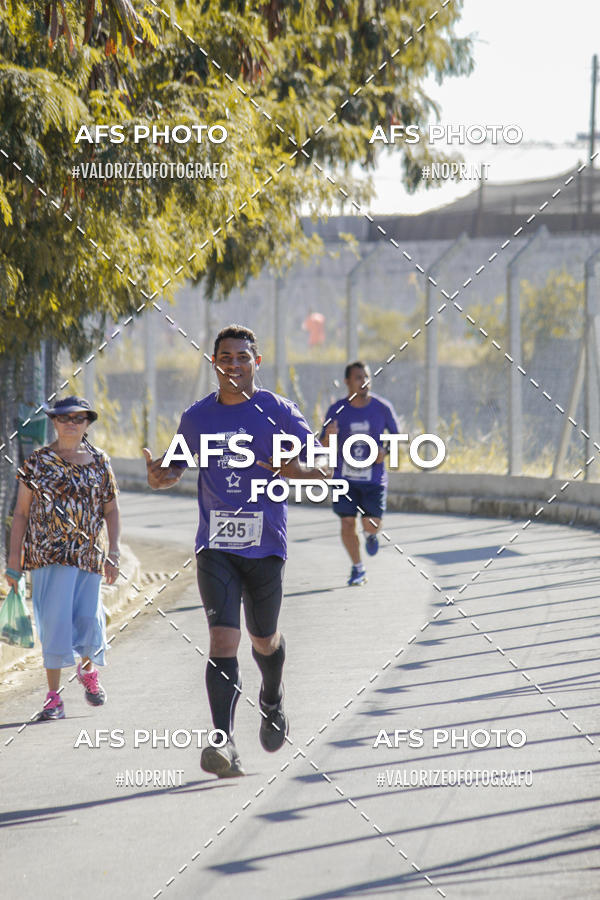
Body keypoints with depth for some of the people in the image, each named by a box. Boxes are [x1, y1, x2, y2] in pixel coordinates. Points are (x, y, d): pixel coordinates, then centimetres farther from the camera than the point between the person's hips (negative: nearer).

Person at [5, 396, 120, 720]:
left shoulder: (98, 462, 8)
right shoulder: (38, 462, 2)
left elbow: (110, 511, 13)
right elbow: (21, 512, 4)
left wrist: (113, 554, 4)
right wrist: (14, 560, 0)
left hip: (88, 555, 2)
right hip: (48, 555, -2)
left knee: (88, 619, 0)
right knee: (55, 620, -11)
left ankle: (88, 669, 35)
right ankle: (53, 698, -5)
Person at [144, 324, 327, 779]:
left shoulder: (279, 412, -2)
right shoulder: (197, 417, 6)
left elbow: (323, 467, -1)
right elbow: (177, 466, 19)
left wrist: (298, 470, -25)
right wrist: (160, 475, -6)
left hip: (265, 544, -1)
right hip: (215, 547, 1)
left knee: (264, 640, 14)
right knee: (223, 640, -14)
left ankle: (272, 702, 48)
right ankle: (225, 743, -21)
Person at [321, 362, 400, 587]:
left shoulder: (382, 408, -5)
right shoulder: (336, 410, -4)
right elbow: (324, 448, 0)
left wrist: (385, 451, -13)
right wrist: (328, 436, -23)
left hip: (374, 477, 0)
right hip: (345, 477, 1)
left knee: (371, 525, -8)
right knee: (347, 523, -4)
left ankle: (370, 535, 31)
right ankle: (357, 568, 17)